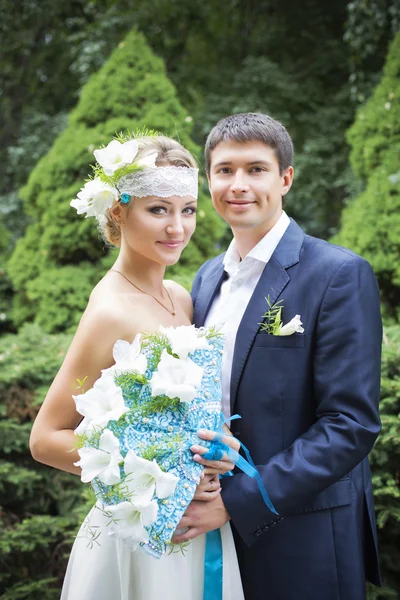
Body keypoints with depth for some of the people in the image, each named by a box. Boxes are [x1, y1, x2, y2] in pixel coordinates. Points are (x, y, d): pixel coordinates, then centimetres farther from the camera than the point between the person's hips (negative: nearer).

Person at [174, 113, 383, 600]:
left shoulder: (339, 274, -12)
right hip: (213, 529, 6)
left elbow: (352, 424, -18)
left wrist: (235, 502, -20)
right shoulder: (207, 278, 8)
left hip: (303, 545, -5)